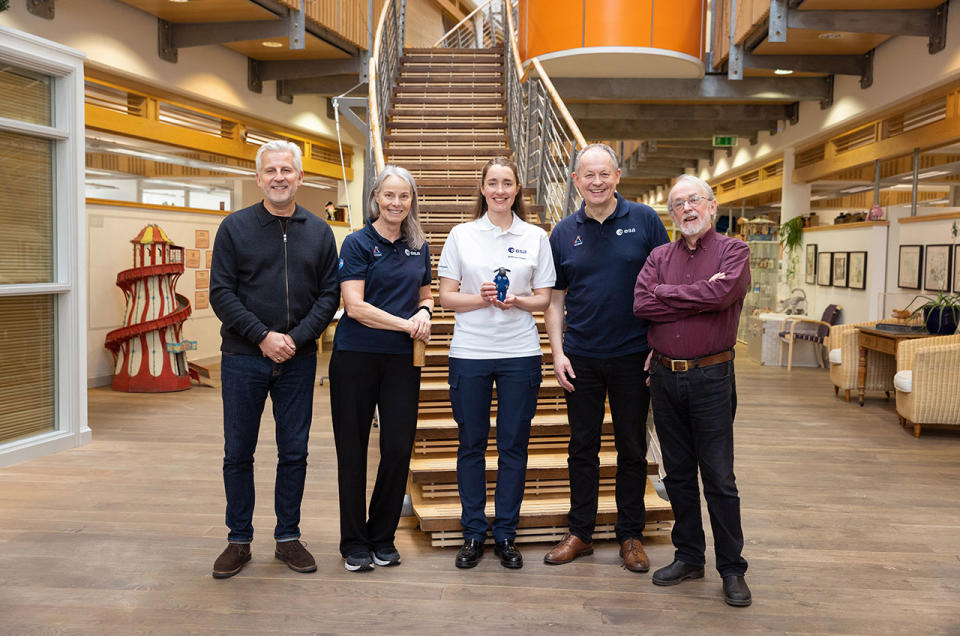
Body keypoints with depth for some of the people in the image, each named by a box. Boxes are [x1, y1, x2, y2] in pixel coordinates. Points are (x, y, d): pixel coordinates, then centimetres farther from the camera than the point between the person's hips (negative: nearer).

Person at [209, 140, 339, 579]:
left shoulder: (319, 232, 6)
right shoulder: (235, 227, 2)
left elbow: (329, 295, 3)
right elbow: (220, 293, -3)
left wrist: (295, 338, -11)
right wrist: (263, 336, -14)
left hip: (297, 360, 1)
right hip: (243, 358, -1)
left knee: (294, 453, 8)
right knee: (238, 454, 6)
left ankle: (288, 538, 22)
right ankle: (239, 541, 21)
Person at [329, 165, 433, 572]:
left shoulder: (419, 247, 11)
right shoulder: (357, 243, -4)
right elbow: (354, 306, -12)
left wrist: (424, 312, -1)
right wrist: (406, 324, -14)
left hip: (402, 359, 4)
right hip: (356, 356, -4)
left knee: (399, 447, 3)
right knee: (353, 448, 5)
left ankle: (382, 537, 21)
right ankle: (354, 543, 19)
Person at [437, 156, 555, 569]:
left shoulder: (536, 237, 7)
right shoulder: (461, 235, 6)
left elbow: (544, 299, 7)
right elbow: (446, 296, 3)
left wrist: (516, 301, -12)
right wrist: (481, 298, -14)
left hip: (520, 353, 1)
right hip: (469, 351, 0)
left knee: (513, 445, 5)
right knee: (471, 444, 6)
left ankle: (506, 535, 19)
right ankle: (473, 533, 19)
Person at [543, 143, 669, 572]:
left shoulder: (644, 220, -1)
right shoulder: (564, 233, 5)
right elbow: (555, 299, 7)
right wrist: (557, 352, -2)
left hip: (633, 357, -1)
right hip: (581, 358, 2)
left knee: (632, 448, 9)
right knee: (582, 448, 10)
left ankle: (630, 536, 23)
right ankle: (580, 533, 24)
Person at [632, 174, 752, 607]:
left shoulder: (733, 251, 0)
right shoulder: (660, 256, 10)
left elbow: (721, 293, -21)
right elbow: (641, 304, -7)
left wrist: (666, 293, -10)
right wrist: (698, 297, -11)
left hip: (711, 377, -4)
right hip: (665, 376, 4)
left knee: (719, 478, 1)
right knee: (677, 473, 13)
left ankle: (731, 568, 14)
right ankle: (688, 556, 27)